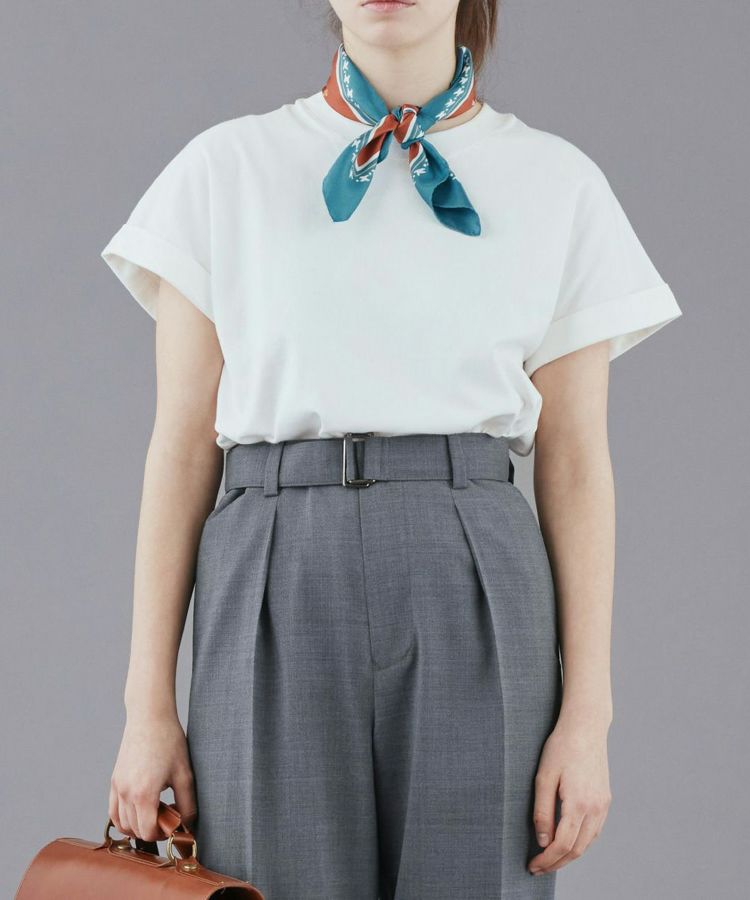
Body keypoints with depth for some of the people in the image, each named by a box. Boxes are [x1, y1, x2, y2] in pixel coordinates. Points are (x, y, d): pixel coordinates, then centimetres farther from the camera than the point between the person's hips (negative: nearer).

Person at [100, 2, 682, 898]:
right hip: (272, 599, 0)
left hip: (478, 594, 0)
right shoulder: (226, 169, 8)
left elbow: (575, 468, 6)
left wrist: (587, 719, 0)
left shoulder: (557, 183, 8)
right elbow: (182, 447, 6)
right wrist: (148, 705, 1)